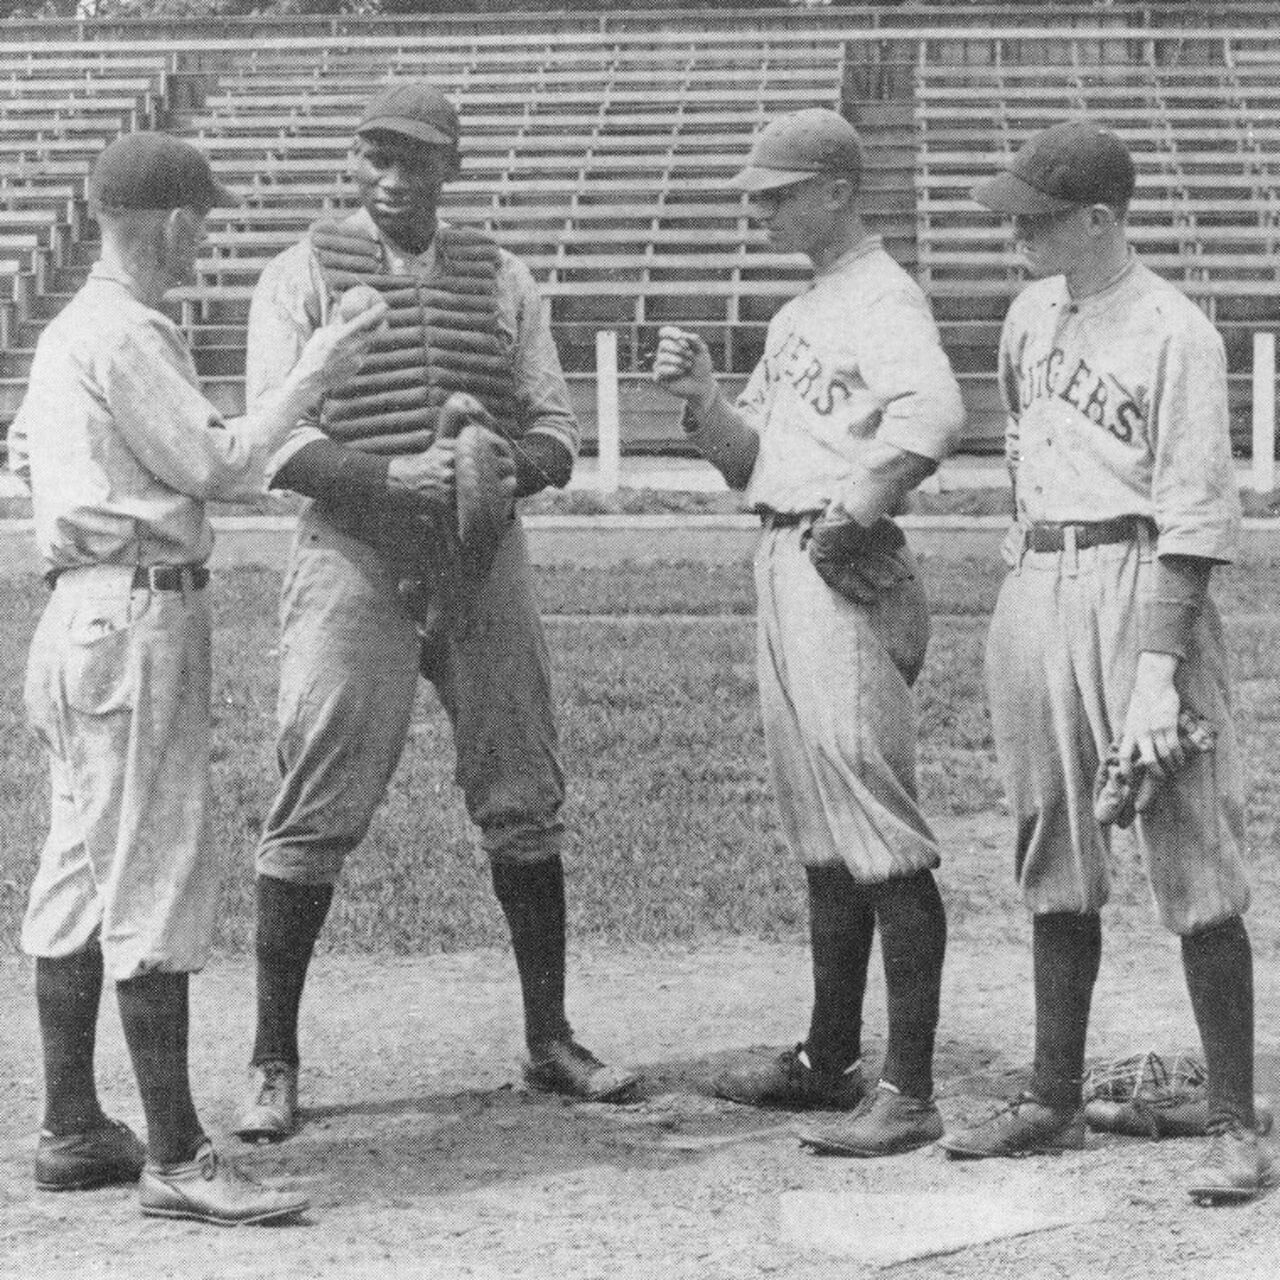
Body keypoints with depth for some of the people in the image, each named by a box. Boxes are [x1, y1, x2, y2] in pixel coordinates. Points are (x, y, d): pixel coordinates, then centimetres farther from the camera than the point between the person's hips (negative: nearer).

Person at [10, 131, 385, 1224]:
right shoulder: (129, 335, -13)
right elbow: (217, 467, -14)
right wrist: (312, 378, -4)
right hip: (140, 613, -11)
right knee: (157, 878, -10)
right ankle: (176, 1158, -8)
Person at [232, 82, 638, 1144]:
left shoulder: (502, 279, 12)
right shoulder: (302, 277, 1)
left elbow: (556, 433, 11)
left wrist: (513, 466, -13)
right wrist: (392, 474, -23)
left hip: (483, 556, 4)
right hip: (352, 554, -3)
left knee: (524, 798, 8)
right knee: (316, 811, -5)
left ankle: (549, 1038, 21)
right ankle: (274, 1064, 4)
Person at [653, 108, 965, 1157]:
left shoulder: (883, 299, -10)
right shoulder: (798, 316, 20)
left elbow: (934, 413, -31)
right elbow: (745, 462, 22)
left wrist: (856, 508, -23)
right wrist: (702, 397, 5)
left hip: (848, 575, -10)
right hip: (783, 568, 10)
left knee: (877, 830, -11)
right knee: (822, 833, 15)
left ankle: (910, 1093, -10)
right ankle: (831, 1061, 24)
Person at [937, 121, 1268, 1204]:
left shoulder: (1176, 334, -10)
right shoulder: (1033, 313, 12)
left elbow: (1194, 517, -15)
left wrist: (1157, 670, -21)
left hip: (1140, 585, -7)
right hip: (1033, 586, 7)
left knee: (1195, 867, -7)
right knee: (1054, 860, 12)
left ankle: (1235, 1126, -3)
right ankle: (1054, 1102, 21)